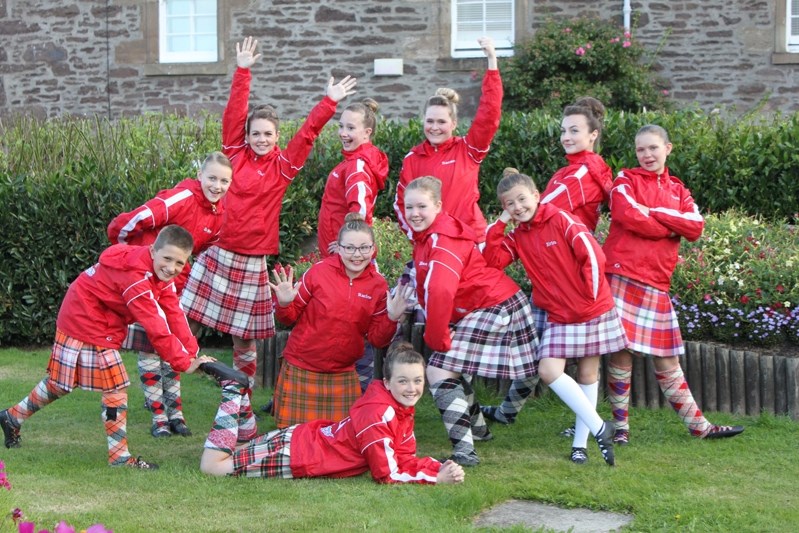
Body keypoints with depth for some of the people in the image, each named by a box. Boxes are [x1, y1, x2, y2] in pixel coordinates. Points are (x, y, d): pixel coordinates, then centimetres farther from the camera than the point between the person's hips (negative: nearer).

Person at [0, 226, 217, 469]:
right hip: (87, 324, -10)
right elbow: (156, 328, -34)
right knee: (115, 389, -8)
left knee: (60, 383, 21)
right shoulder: (135, 277, -32)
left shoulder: (161, 275, -2)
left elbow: (174, 315, -6)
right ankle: (120, 457, 1)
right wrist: (184, 363, -32)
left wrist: (192, 353, -14)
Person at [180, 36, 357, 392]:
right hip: (217, 254, 0)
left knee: (244, 334, 8)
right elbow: (233, 116, 0)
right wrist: (242, 72, -3)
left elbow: (307, 133, -1)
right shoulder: (235, 155, 3)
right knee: (184, 320, -3)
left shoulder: (283, 166, 3)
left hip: (252, 261, 0)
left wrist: (329, 103, -7)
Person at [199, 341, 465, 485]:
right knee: (212, 465, -3)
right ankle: (234, 392, 6)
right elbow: (387, 474, -28)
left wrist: (440, 467, -18)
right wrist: (436, 479, -28)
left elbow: (406, 458, -1)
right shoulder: (379, 414, -30)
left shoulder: (403, 410, -3)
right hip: (294, 452, -9)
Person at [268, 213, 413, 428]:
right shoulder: (319, 271, -10)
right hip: (301, 370, -2)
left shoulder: (378, 285, -2)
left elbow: (377, 339, 1)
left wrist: (392, 319, -16)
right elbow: (291, 317, 0)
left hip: (343, 375, 3)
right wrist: (284, 304, -21)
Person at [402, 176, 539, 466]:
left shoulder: (444, 241, -22)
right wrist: (437, 333, 5)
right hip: (472, 310, 10)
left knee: (439, 370, -16)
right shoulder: (425, 237, 10)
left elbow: (440, 292, -34)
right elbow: (426, 289, 13)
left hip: (493, 308, -10)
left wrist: (436, 338, -25)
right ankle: (477, 428, 44)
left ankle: (464, 449, -17)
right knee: (451, 365, 24)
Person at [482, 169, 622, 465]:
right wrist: (500, 223, -8)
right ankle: (599, 429, -7)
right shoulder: (517, 237, 6)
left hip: (593, 311, -4)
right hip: (558, 316, 4)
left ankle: (581, 442, 14)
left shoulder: (561, 220, -10)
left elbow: (593, 254, -15)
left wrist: (591, 293, -12)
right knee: (548, 370, -14)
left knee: (588, 375, 5)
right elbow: (492, 260, -8)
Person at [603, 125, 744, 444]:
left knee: (667, 360, 9)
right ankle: (621, 426, 6)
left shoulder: (676, 189, 18)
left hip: (656, 283, 4)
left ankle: (698, 426, 15)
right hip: (623, 275, -4)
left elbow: (696, 227, 0)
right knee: (621, 353, -4)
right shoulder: (626, 179, 6)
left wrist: (653, 212, -9)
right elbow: (628, 216, -14)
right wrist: (671, 227, -3)